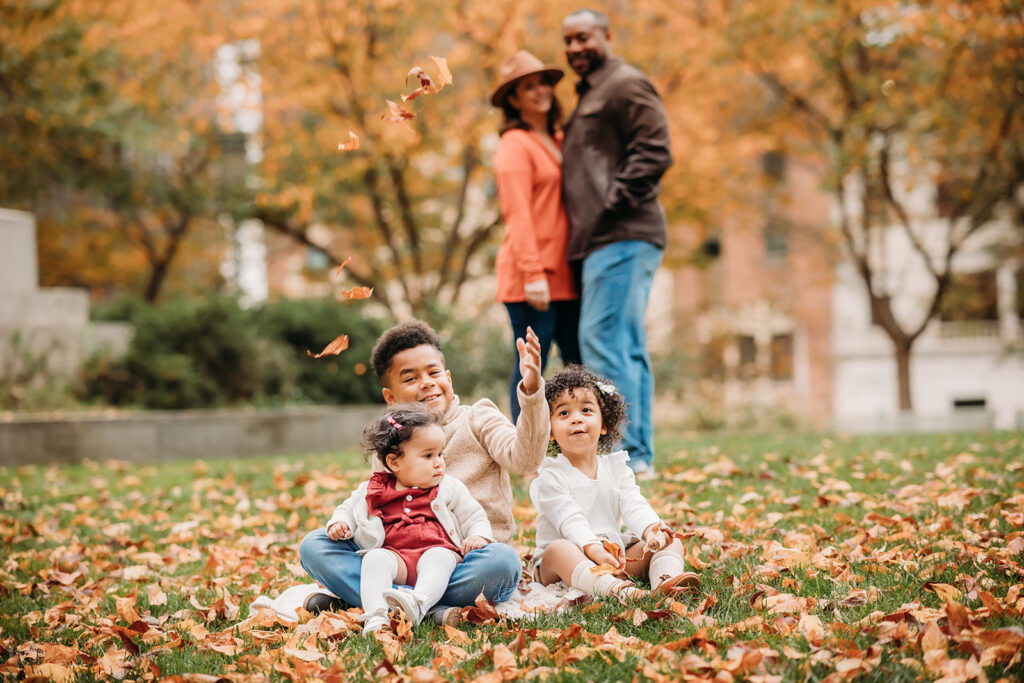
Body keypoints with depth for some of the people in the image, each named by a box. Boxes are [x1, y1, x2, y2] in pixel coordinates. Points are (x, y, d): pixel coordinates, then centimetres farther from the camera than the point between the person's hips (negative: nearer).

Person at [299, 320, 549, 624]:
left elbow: (523, 459, -14)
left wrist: (531, 392, -30)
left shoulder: (477, 420, 5)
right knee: (313, 546, -11)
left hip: (467, 560, -3)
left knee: (503, 561, -38)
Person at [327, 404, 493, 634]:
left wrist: (479, 537, -5)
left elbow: (475, 516, 17)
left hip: (438, 550, 0)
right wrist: (338, 525, 3)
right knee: (375, 557, -31)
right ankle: (375, 615, -51)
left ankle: (418, 603, -61)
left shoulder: (450, 489, 16)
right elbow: (347, 510, 26)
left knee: (438, 557, -35)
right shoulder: (372, 491, 15)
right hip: (395, 556, 1)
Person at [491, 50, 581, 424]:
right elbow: (518, 214, -12)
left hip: (565, 275, 8)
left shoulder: (559, 142, 21)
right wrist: (532, 273, -20)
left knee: (580, 365, 6)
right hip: (531, 277, -8)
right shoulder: (515, 145, -4)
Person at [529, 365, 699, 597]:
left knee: (671, 542, -8)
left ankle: (666, 579, -43)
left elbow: (634, 505, -4)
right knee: (559, 550, -38)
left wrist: (651, 529, -27)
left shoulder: (616, 467, 12)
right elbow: (569, 519, -19)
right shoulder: (550, 477, -4)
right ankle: (612, 587, -66)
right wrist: (593, 549, -38)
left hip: (615, 553, 6)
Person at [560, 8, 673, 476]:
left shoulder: (626, 86, -5)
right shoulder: (589, 96, 26)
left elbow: (653, 153, -16)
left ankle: (624, 452, -15)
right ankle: (639, 454, 10)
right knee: (627, 348, 8)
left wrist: (613, 205, -18)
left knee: (602, 340, -15)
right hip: (602, 242, 10)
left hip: (622, 238, -10)